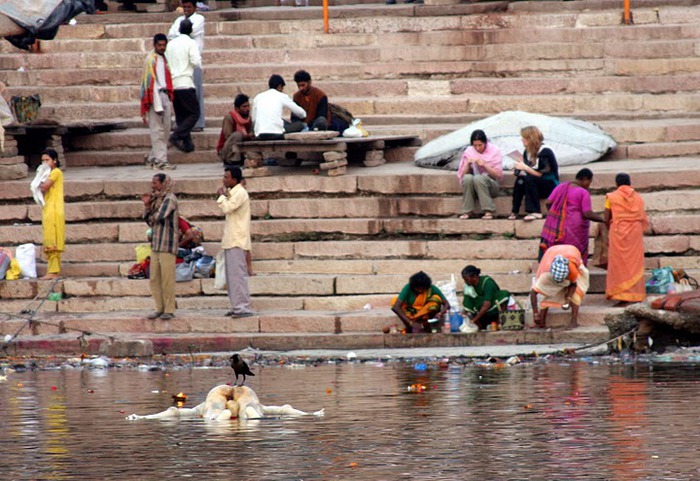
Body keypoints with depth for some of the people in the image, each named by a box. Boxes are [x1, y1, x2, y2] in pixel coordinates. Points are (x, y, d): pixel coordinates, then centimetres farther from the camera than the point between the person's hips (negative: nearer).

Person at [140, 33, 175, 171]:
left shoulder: (163, 59, 17)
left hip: (165, 96, 8)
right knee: (157, 130, -7)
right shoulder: (151, 60, -7)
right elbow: (150, 82, -12)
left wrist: (169, 100, 17)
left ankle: (152, 158, 18)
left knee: (165, 130, 8)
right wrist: (157, 104, -18)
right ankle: (160, 160, -7)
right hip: (155, 96, -8)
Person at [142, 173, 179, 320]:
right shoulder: (156, 199, 17)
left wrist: (153, 215, 1)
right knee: (155, 279, 8)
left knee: (167, 278, -6)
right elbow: (149, 220, 15)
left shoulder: (170, 199, -9)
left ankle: (169, 310, -2)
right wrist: (147, 205, 2)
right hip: (156, 244, 8)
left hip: (167, 245, -8)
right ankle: (160, 308, 14)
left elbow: (160, 216, -20)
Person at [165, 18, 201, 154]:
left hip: (172, 83, 6)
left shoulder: (170, 44, 11)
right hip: (186, 82, -6)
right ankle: (177, 136, -19)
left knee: (181, 115, 11)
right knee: (194, 113, -2)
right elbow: (196, 62, -14)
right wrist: (199, 60, 7)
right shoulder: (190, 43, -6)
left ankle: (187, 143, 6)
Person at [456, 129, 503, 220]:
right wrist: (468, 164, -14)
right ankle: (468, 211, -24)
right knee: (467, 178, -31)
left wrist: (484, 165, -19)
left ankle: (488, 211, -31)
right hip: (472, 186, 2)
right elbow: (463, 175, 5)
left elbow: (498, 175, -6)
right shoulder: (469, 152, 5)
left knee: (478, 178, -35)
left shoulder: (494, 150, -1)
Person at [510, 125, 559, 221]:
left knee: (529, 179, -32)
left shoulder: (545, 152, -15)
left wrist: (526, 168, -23)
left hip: (550, 187, -6)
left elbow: (544, 175, -21)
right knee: (520, 180, -23)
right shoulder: (527, 152, 7)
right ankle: (514, 212, -25)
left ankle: (535, 212, -34)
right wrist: (520, 170, -9)